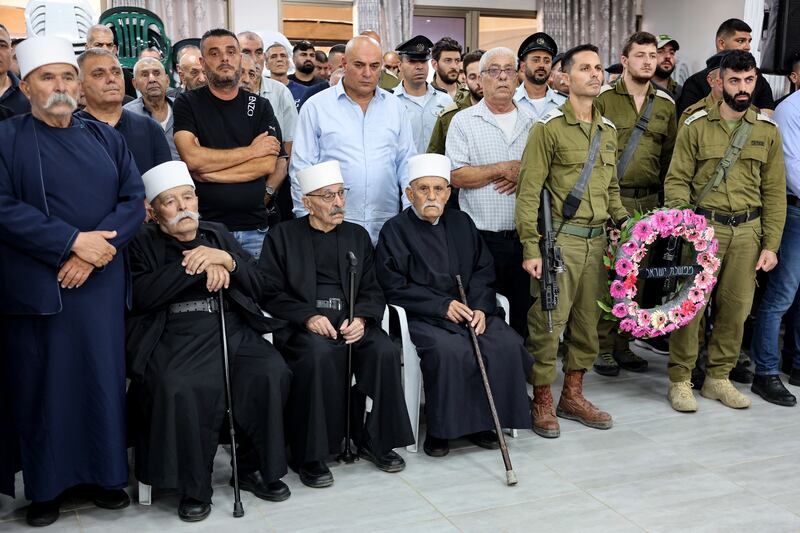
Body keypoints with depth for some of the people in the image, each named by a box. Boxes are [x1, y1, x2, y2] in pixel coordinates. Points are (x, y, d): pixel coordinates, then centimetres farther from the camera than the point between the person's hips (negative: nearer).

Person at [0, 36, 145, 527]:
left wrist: (94, 252, -12)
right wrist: (73, 241, -18)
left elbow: (135, 198, 3)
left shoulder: (105, 138, 12)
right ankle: (46, 486, 16)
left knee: (104, 380, 7)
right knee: (42, 387, 3)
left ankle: (107, 474, 20)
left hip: (103, 283, 3)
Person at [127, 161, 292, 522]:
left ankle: (253, 468, -5)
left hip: (231, 330, 3)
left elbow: (257, 285, 14)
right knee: (178, 390, -33)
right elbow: (141, 296, -6)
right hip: (174, 338, -3)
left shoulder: (218, 235, 22)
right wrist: (197, 266, -9)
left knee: (272, 374, -24)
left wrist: (226, 260, -6)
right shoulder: (144, 242, 12)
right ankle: (193, 487, -13)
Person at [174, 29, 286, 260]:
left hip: (254, 228, 2)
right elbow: (192, 158, -13)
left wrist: (209, 173, -12)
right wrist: (251, 150, -7)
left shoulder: (260, 106, 8)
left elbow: (268, 165, -5)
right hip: (204, 225, -2)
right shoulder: (188, 104, 3)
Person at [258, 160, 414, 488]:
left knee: (384, 350, -26)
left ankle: (373, 441, -8)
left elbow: (372, 291, 13)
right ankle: (310, 454, -23)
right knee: (320, 354, -35)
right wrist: (309, 317, -15)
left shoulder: (357, 236, 20)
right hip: (302, 326, -3)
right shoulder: (282, 236, 10)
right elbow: (270, 293, 1)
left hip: (351, 322, 3)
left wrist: (361, 318, -9)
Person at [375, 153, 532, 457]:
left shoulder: (461, 223, 16)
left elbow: (483, 270, 12)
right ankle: (439, 429, -15)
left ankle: (481, 421, -4)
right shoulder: (395, 231, 2)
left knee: (507, 345, -21)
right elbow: (394, 288, -6)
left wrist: (480, 307, -7)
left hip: (471, 310, 5)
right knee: (450, 350, -34)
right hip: (422, 317, -4)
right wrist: (443, 306, -14)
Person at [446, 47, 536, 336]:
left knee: (523, 315, 7)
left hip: (524, 235, 3)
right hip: (481, 237, -3)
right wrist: (505, 169, -9)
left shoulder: (532, 122, 13)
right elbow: (457, 176, -8)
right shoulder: (464, 121, 2)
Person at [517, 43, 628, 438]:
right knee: (548, 321, -3)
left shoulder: (608, 130, 15)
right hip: (559, 239, -6)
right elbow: (529, 192, -9)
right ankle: (542, 401, 12)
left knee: (588, 319, 12)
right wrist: (531, 247, -13)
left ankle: (572, 395, 26)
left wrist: (626, 224, 9)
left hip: (597, 241, 7)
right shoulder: (549, 127, -6)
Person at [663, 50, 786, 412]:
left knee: (736, 305, 5)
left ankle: (718, 378, 21)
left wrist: (771, 244, 3)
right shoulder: (696, 125, 1)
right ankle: (680, 380, 9)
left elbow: (774, 191, 8)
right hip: (703, 226, -3)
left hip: (748, 230, 3)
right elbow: (677, 180, -1)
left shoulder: (767, 131, 8)